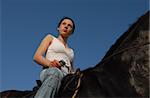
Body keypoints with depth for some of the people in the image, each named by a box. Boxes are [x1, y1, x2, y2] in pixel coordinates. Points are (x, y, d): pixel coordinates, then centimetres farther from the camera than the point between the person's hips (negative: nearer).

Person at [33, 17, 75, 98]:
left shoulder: (71, 51, 34)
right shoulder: (50, 38, 23)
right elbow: (36, 57, 8)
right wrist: (49, 63, -13)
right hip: (49, 72, -3)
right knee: (55, 72, -44)